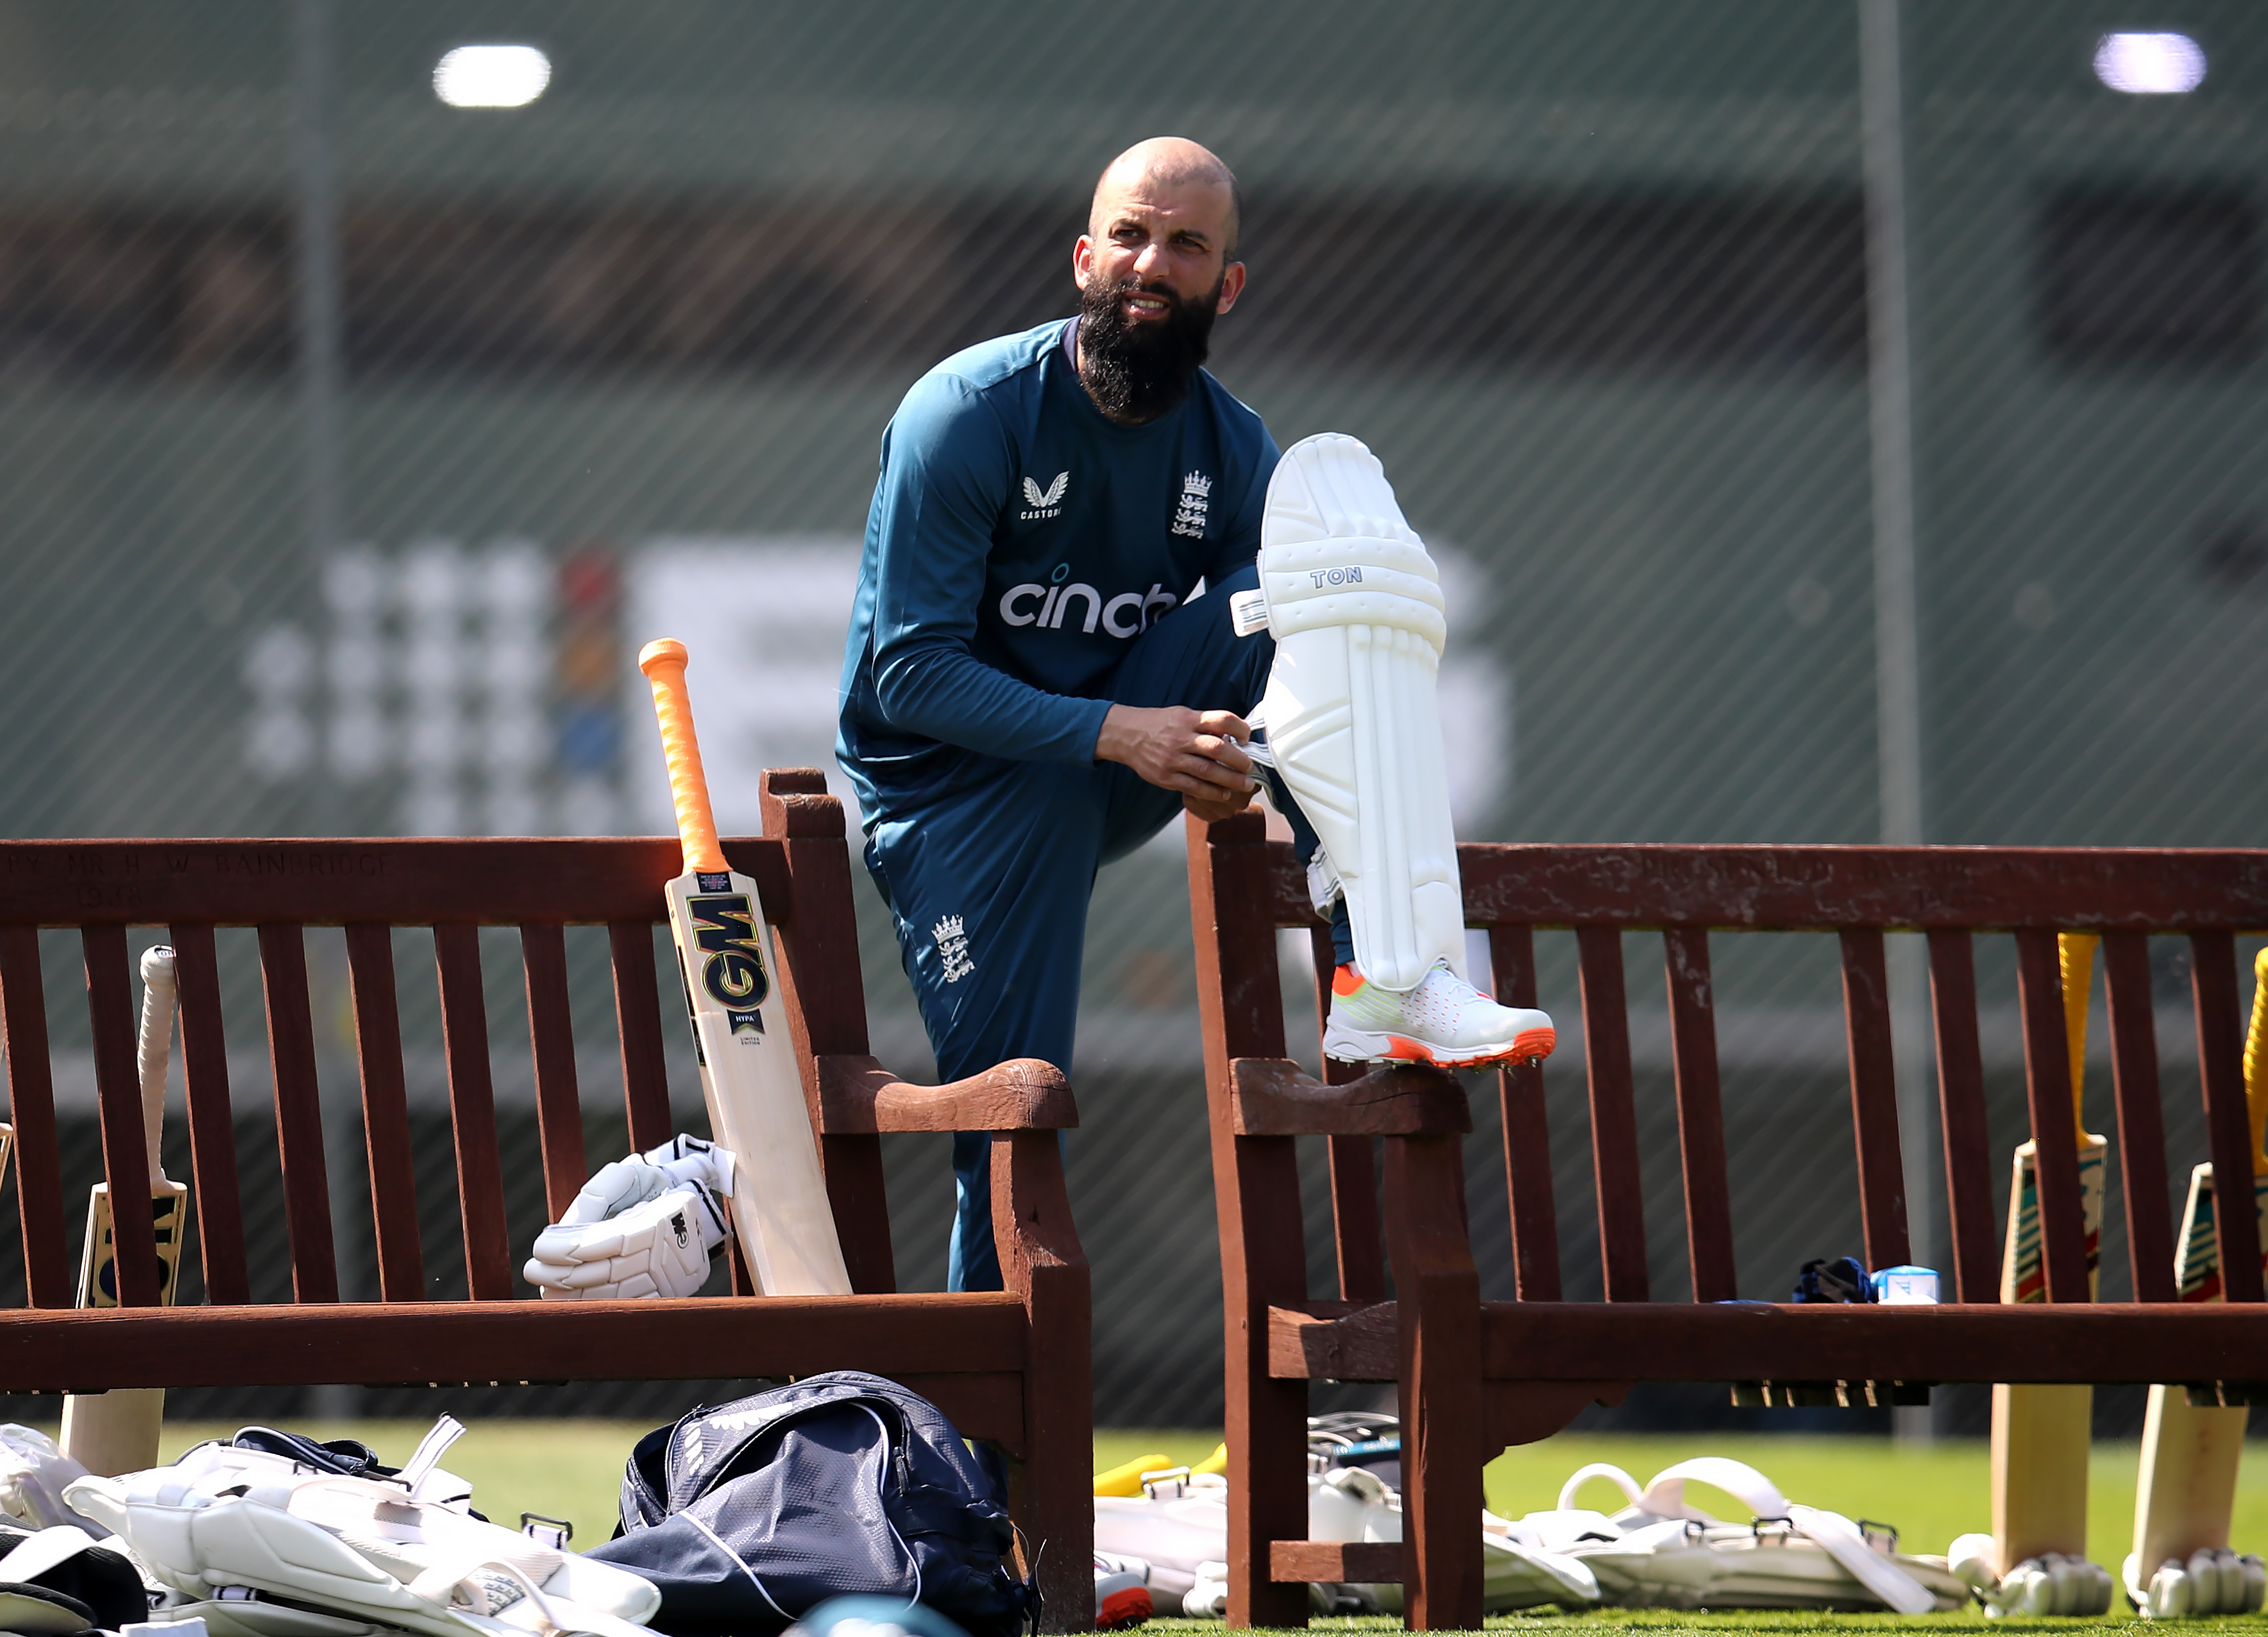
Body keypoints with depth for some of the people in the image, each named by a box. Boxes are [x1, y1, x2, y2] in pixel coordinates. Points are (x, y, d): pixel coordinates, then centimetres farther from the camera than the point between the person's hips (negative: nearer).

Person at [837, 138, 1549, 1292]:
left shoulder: (1236, 452, -2)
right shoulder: (969, 415, -16)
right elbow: (910, 673, -20)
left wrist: (1229, 764, -23)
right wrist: (1120, 733, -32)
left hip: (1123, 755, 4)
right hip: (956, 781, -4)